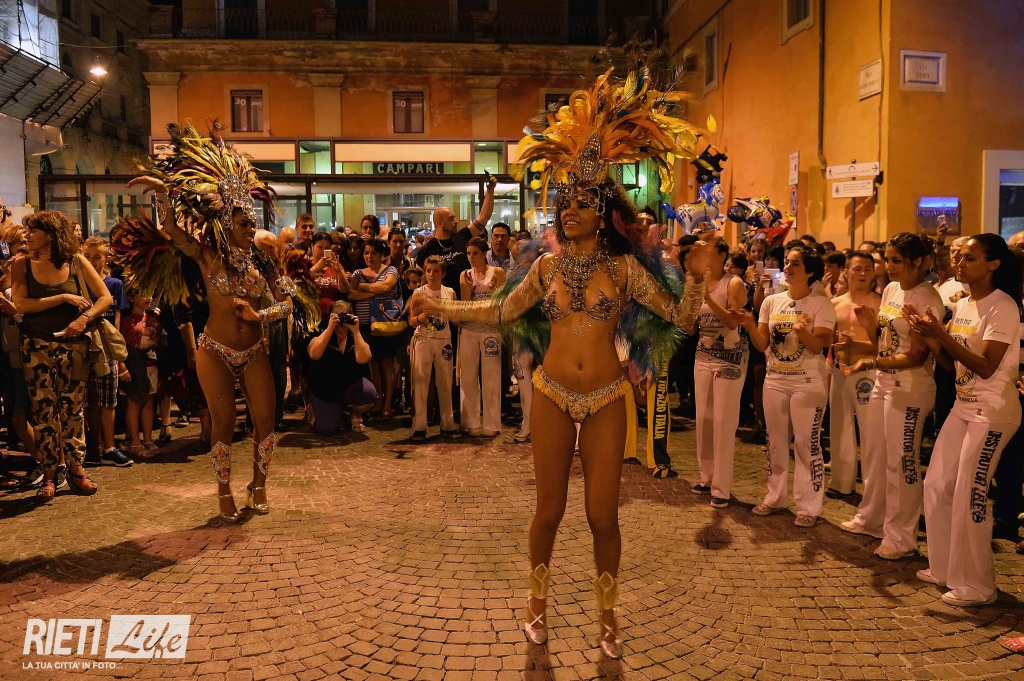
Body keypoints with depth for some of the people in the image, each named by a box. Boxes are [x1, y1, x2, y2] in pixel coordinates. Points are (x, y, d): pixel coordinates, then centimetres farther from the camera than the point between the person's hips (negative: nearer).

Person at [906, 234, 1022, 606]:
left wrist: (941, 334, -25)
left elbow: (986, 367, -22)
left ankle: (976, 586, 8)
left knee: (969, 496, -5)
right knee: (937, 486, 10)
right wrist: (929, 335, -5)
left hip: (993, 411, -8)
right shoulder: (962, 305, 10)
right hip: (963, 406, 8)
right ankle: (945, 567, 25)